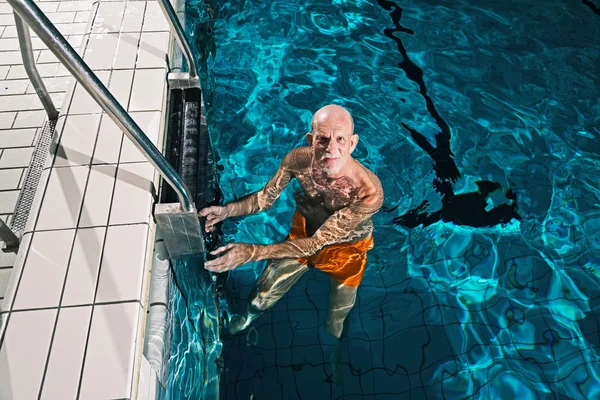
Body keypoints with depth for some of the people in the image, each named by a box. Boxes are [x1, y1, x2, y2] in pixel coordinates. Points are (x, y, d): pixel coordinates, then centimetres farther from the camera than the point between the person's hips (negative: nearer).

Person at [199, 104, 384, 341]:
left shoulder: (369, 193, -41)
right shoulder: (298, 160, -30)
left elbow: (316, 243, -36)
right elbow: (266, 197, -11)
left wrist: (251, 252, -43)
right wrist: (227, 210, -30)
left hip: (345, 248, -2)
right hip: (304, 233, 2)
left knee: (337, 319, 22)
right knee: (263, 295, 19)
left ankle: (332, 339, 61)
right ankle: (248, 317, 57)